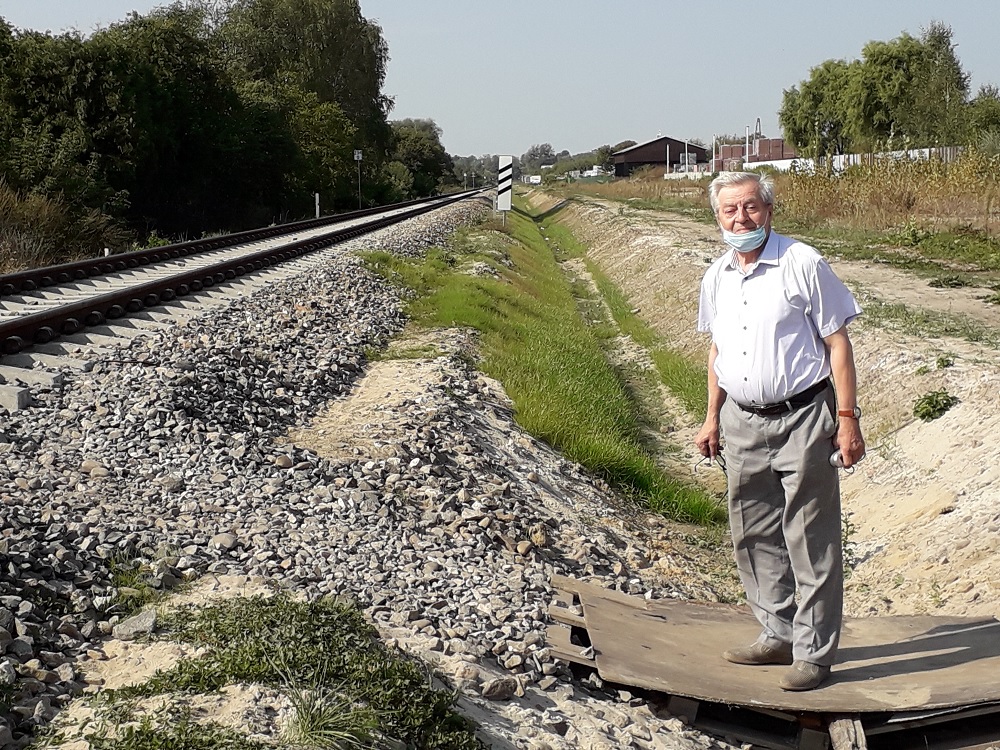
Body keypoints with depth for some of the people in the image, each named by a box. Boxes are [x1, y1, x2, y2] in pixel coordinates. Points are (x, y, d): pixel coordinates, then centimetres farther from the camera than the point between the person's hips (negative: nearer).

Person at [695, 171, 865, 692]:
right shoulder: (717, 277, 9)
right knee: (754, 537, 13)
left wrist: (847, 418, -11)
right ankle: (777, 635, 28)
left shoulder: (802, 264, -9)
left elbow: (837, 343, -8)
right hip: (742, 424, 6)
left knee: (810, 542, 0)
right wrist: (712, 418, 17)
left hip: (801, 419, -6)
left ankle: (814, 652, 10)